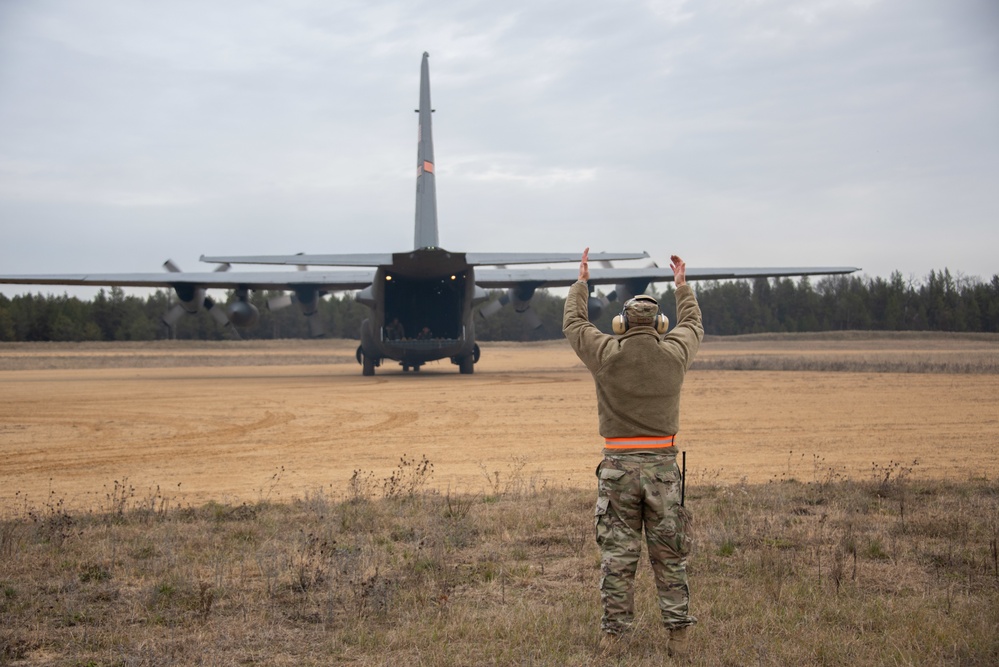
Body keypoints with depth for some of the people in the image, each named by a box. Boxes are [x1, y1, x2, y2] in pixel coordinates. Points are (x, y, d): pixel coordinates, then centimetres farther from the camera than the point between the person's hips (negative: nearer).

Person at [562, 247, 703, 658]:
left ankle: (612, 635, 9)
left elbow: (573, 324, 14)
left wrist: (581, 282, 27)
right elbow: (693, 326, 22)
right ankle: (678, 634, 8)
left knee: (617, 555, 5)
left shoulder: (607, 355, -4)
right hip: (662, 464, 1)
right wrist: (682, 286, 36)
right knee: (670, 555, 8)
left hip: (618, 466, -1)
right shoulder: (674, 354, -1)